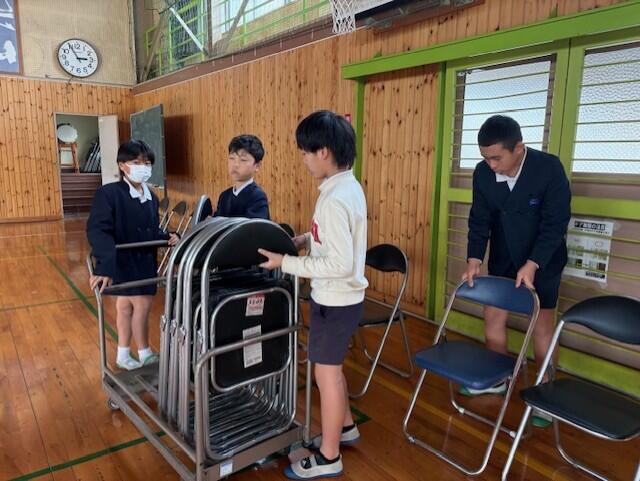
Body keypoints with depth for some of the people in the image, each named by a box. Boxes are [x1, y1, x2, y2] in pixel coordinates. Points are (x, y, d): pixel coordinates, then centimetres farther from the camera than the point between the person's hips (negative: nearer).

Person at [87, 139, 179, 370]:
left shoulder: (151, 197, 5)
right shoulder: (108, 193, -17)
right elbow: (97, 231, -27)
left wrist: (167, 237, -12)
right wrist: (105, 265, -39)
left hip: (143, 261, 7)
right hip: (121, 262, -7)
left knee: (125, 304, 18)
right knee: (142, 303, -6)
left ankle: (123, 355, 31)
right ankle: (144, 354, 16)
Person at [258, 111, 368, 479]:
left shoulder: (334, 199, -27)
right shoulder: (350, 186, 4)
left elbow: (339, 265, -28)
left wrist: (287, 263, -21)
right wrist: (307, 238, 7)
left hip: (335, 301, -9)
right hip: (343, 297, 9)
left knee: (326, 373, 7)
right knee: (331, 367, 25)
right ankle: (345, 426, 46)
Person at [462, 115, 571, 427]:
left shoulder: (550, 168, -22)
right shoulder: (482, 173, -11)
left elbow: (556, 222, -21)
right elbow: (479, 221, -4)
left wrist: (532, 265, -27)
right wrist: (474, 259, -15)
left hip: (543, 261, -4)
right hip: (503, 260, 4)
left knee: (542, 325, 1)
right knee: (493, 317, 9)